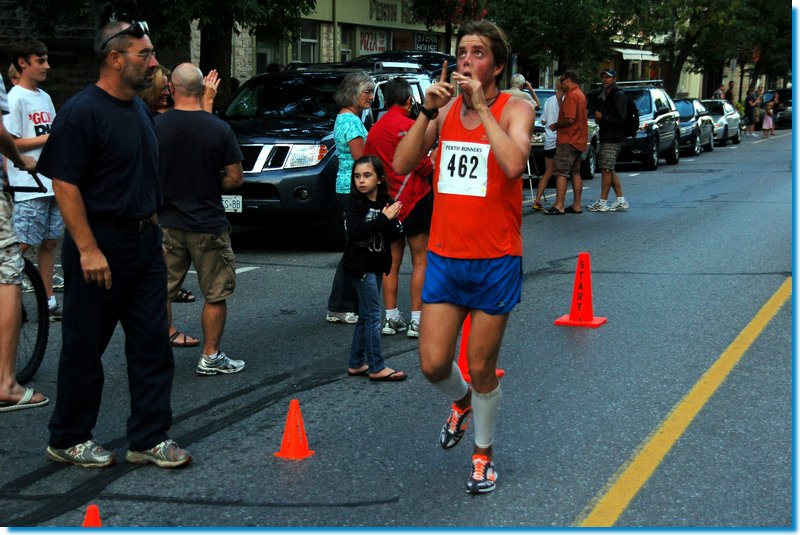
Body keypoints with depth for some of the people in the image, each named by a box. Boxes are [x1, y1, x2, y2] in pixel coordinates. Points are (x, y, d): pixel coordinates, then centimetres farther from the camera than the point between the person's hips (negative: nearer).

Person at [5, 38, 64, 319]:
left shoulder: (45, 97, 16)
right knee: (22, 245, -7)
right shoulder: (15, 98, -9)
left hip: (53, 183, 8)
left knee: (49, 242, 10)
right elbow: (11, 143, -15)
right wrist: (50, 138, -15)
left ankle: (49, 300, 16)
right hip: (29, 187, -8)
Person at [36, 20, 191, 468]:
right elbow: (65, 184, -18)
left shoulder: (139, 109, 12)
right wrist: (88, 250, -22)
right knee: (85, 347, 3)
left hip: (144, 241, 8)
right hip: (100, 244, -8)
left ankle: (150, 439, 15)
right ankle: (69, 440, 17)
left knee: (152, 343, 7)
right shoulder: (82, 112, -14)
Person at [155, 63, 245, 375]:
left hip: (167, 222, 2)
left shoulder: (155, 126, -7)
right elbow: (235, 178, -6)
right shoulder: (219, 128, -9)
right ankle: (210, 357, 13)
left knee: (161, 290, 15)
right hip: (209, 224, -1)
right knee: (216, 294, 9)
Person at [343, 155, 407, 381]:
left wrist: (393, 220, -17)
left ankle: (356, 364, 21)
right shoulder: (356, 203, -11)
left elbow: (393, 236, 3)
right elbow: (355, 232, -25)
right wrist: (384, 218, -26)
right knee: (373, 314, -6)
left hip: (377, 264, 6)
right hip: (361, 265, -6)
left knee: (366, 315, 12)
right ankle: (376, 367, -2)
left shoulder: (387, 202, 5)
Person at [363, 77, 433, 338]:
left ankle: (391, 318, 13)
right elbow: (423, 166, -15)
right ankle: (416, 320, -2)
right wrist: (432, 164, 6)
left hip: (388, 201, 6)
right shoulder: (409, 126, -13)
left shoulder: (375, 129, 7)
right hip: (414, 199, -6)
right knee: (420, 261, 0)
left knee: (392, 261, 12)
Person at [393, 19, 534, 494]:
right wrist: (428, 111, -13)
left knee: (482, 368, 5)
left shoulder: (515, 109, -7)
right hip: (444, 255, 4)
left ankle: (484, 454, 27)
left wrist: (481, 106, -23)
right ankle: (462, 401, 38)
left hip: (496, 262, -4)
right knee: (433, 364, 3)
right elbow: (401, 165, -4)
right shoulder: (445, 108, 5)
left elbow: (514, 164, -27)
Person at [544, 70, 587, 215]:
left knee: (560, 172, -11)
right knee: (575, 173, 12)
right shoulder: (580, 94, 18)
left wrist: (555, 125, -8)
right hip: (578, 140, 10)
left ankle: (559, 206, -15)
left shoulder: (571, 95, -15)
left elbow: (570, 119, -22)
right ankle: (577, 205, 14)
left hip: (568, 140, -10)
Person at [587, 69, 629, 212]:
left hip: (613, 138, -10)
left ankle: (602, 203, -6)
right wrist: (598, 118, 9)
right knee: (609, 170, 11)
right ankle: (621, 201, 15)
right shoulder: (605, 96, 19)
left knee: (606, 169, -9)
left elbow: (621, 118, -18)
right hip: (606, 137, 10)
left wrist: (602, 117, -15)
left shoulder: (618, 95, -11)